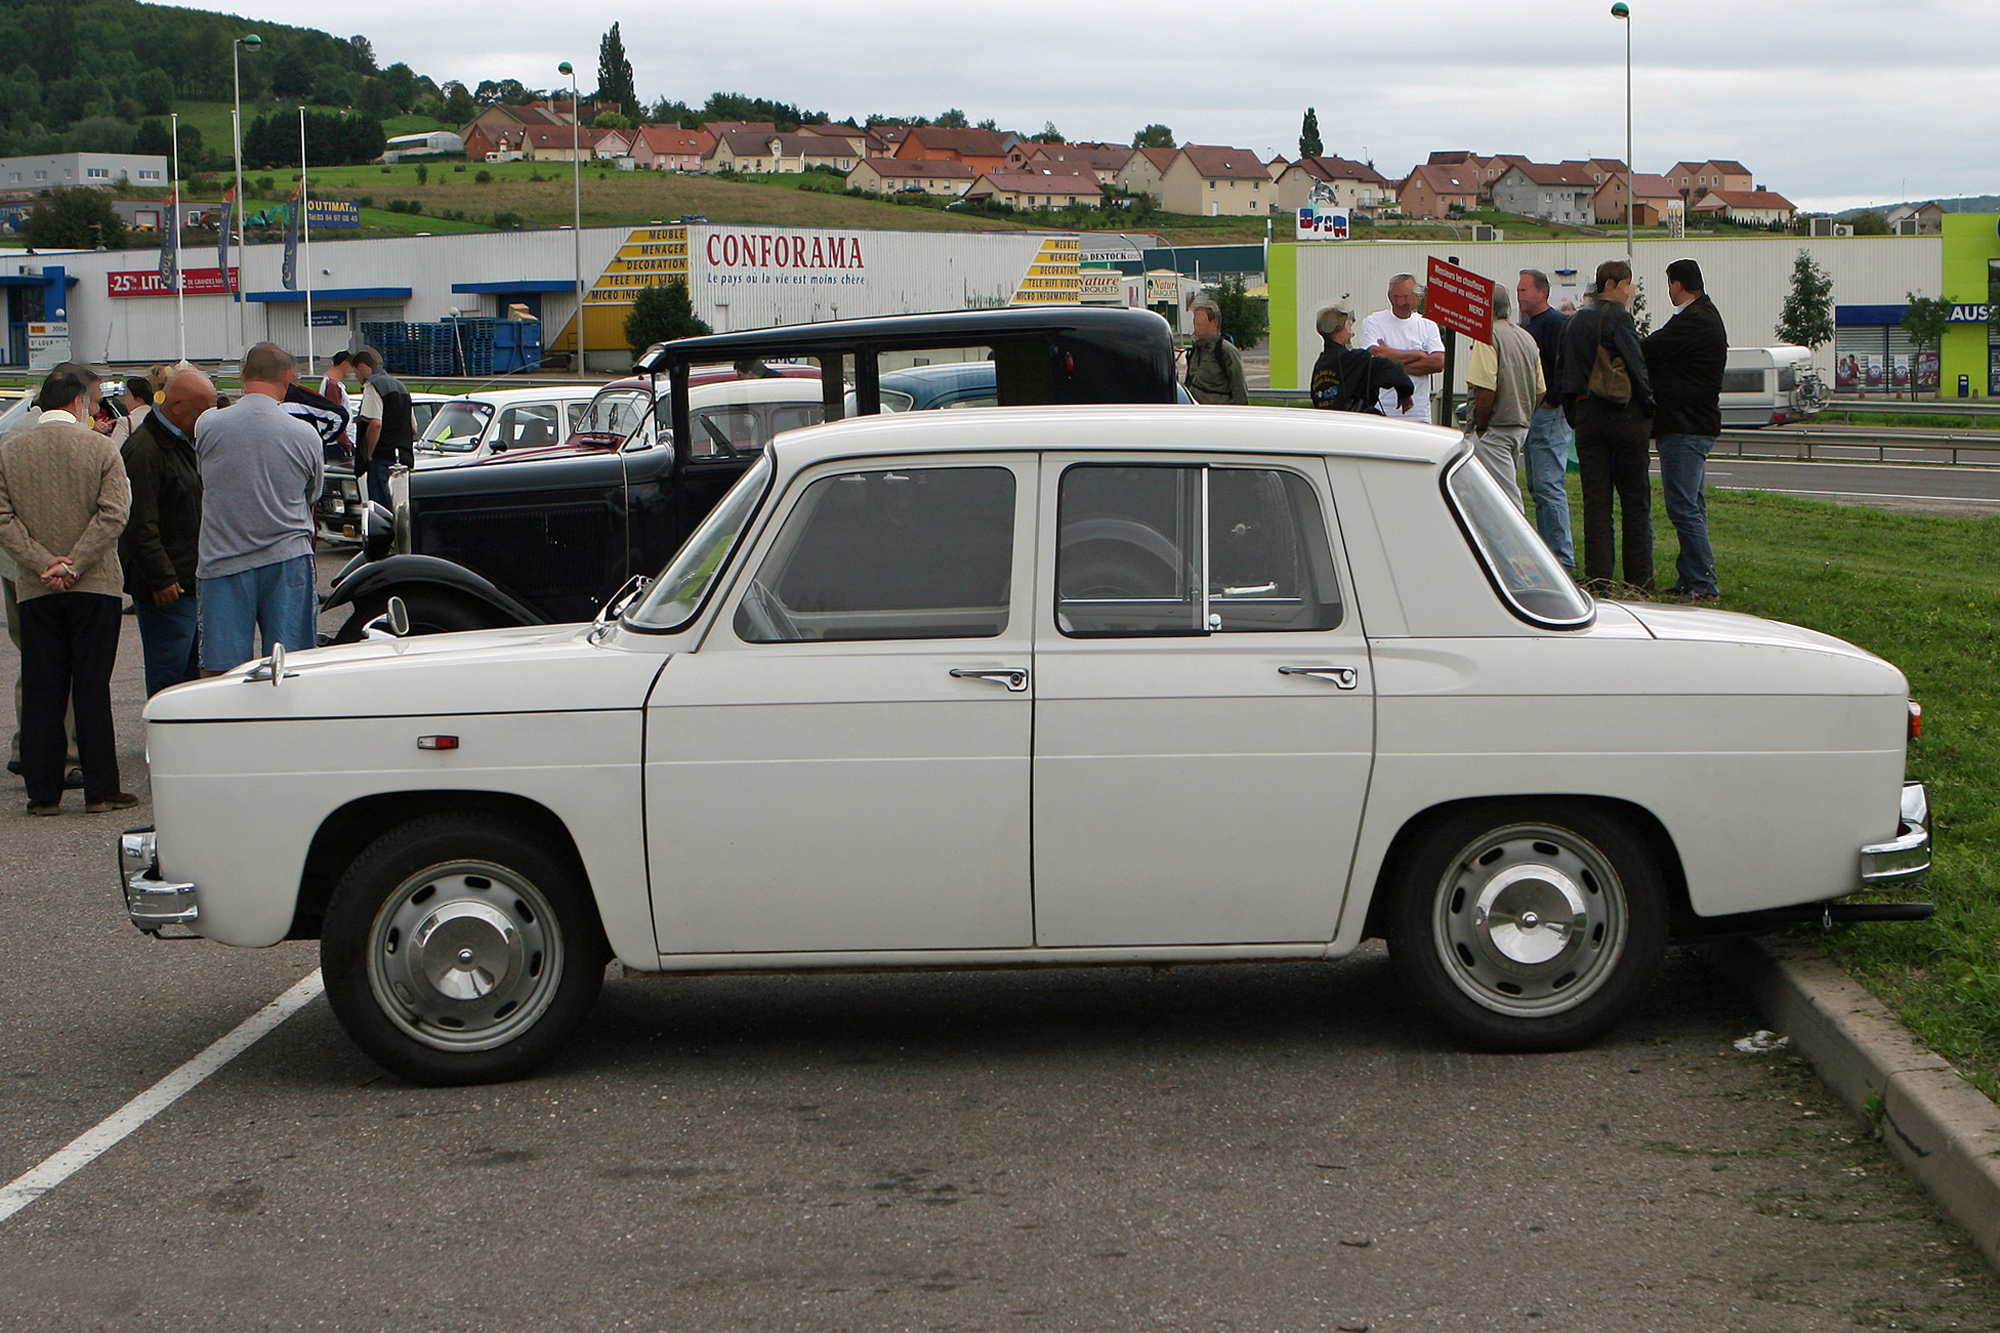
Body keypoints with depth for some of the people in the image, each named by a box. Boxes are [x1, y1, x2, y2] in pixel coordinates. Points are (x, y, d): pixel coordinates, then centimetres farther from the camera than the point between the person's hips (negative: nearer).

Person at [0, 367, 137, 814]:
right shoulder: (99, 447, -4)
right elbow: (113, 513, -12)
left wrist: (43, 564, -7)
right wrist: (73, 565, -11)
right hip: (95, 588, -2)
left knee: (41, 691, 6)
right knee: (92, 688, 2)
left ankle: (43, 792, 7)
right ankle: (100, 789, 3)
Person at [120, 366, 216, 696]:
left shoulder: (184, 442, 15)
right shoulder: (143, 450, -18)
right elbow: (140, 526, -21)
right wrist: (160, 579, -22)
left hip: (187, 580, 10)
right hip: (166, 587, -10)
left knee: (191, 671, 13)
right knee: (169, 673, -6)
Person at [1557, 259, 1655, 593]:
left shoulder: (1574, 321, 12)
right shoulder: (1617, 316, -9)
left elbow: (1562, 373, 14)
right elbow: (1636, 365, -14)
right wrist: (1649, 405, -3)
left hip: (1585, 415, 6)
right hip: (1625, 415, -6)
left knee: (1595, 499, 5)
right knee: (1635, 502, 1)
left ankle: (1598, 578, 1)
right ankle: (1639, 580, 2)